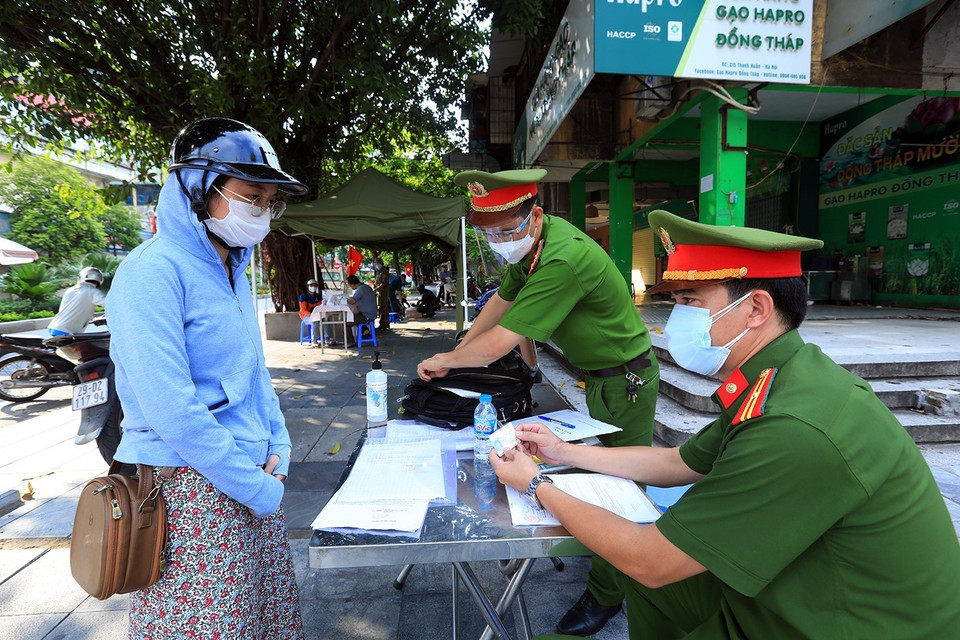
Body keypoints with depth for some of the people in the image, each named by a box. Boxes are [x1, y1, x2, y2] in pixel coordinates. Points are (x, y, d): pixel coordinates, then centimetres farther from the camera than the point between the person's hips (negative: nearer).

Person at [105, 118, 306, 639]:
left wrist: (278, 449, 5)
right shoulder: (154, 271, -17)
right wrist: (257, 490, -16)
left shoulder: (232, 270, 9)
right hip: (191, 492, -7)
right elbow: (171, 410, -23)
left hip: (253, 479, 8)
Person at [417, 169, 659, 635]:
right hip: (599, 375, 9)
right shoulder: (528, 243, -3)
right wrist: (454, 353, 9)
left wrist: (443, 361, -14)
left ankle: (605, 595, 21)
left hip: (625, 381, -9)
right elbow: (501, 300, 10)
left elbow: (496, 346, -32)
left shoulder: (564, 260, -34)